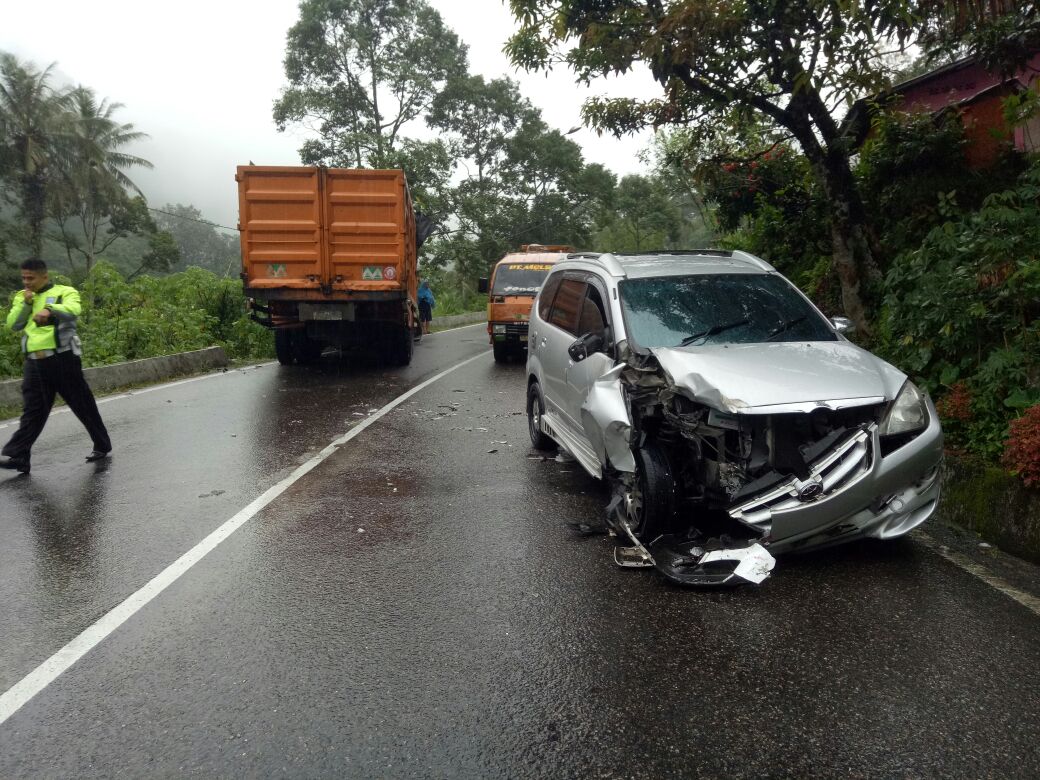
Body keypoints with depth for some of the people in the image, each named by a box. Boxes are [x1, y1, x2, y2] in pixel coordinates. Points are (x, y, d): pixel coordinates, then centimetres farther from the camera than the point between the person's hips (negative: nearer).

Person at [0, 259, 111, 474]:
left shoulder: (65, 292, -1)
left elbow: (73, 309, -23)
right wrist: (26, 304, -4)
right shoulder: (22, 297, 17)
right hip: (34, 362, 5)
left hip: (62, 359, -4)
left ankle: (102, 446, 19)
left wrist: (49, 309, -41)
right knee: (32, 412, 2)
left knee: (83, 405, 5)